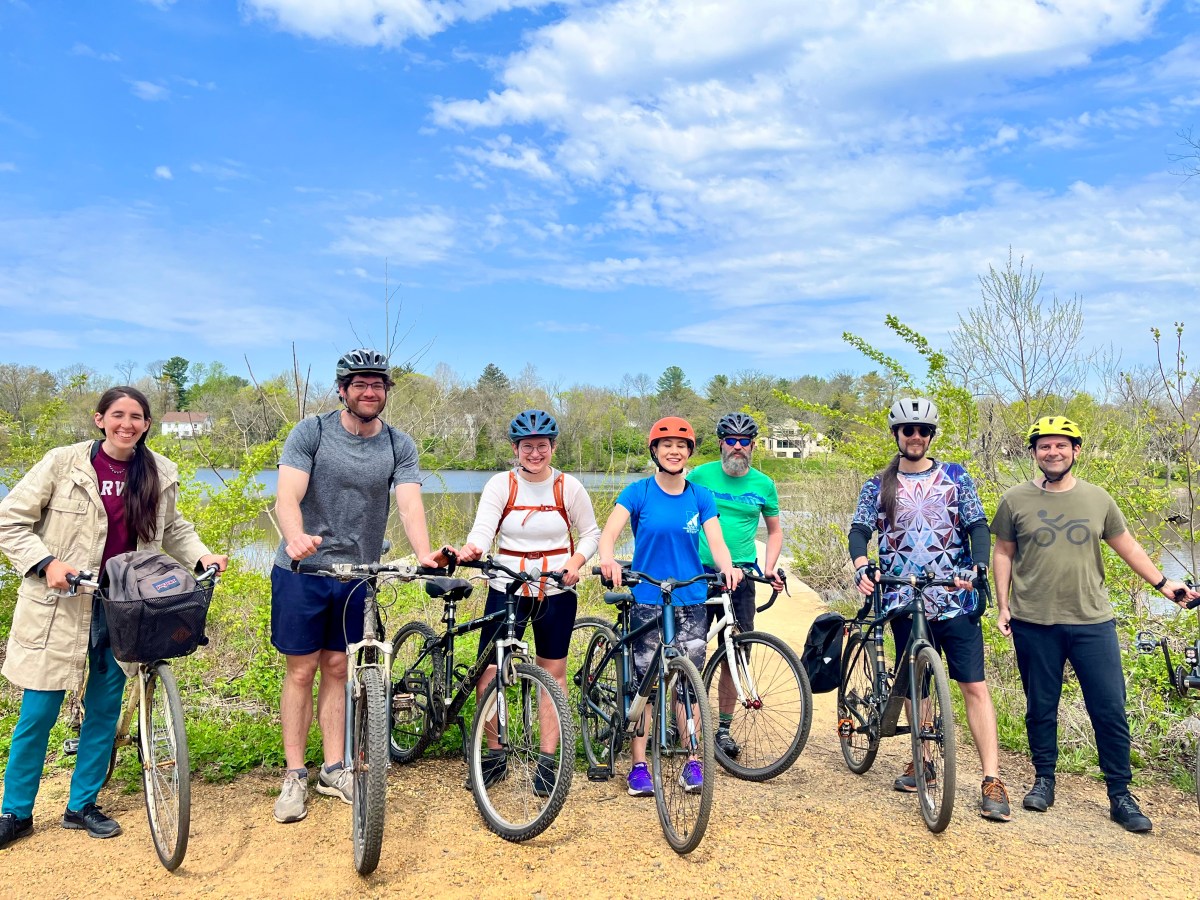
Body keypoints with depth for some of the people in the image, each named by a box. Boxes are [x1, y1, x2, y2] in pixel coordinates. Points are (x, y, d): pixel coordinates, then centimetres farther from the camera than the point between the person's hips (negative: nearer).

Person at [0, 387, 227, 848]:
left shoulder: (160, 473, 0)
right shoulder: (64, 462, -9)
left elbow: (172, 528, 13)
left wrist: (201, 555, -4)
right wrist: (45, 562, -17)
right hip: (60, 605, -3)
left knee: (105, 709, 12)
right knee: (39, 713, 6)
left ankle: (81, 805, 29)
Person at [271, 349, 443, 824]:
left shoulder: (399, 446, -2)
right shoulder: (311, 432, -9)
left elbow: (410, 503, -15)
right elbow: (287, 497, -20)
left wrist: (425, 555, -34)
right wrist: (296, 537, -42)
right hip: (302, 571, -2)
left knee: (336, 669, 13)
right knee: (302, 671, 5)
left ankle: (334, 770, 25)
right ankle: (295, 776, 18)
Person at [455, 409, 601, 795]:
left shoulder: (568, 487, -1)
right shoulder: (500, 485, -3)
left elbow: (591, 533, 8)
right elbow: (483, 529, -13)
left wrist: (576, 562, -11)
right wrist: (471, 549, -36)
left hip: (555, 593, 0)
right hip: (506, 590, 0)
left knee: (553, 673, 8)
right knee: (487, 675, -2)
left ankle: (548, 759, 22)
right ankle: (495, 754, 20)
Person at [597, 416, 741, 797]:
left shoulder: (701, 497, 4)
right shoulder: (638, 493, -4)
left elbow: (716, 542, -6)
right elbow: (608, 533, -16)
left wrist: (728, 567, -27)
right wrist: (607, 559, -37)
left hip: (691, 600, 2)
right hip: (647, 600, -2)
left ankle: (692, 762, 17)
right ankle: (639, 764, 12)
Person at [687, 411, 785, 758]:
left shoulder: (763, 485, 7)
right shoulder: (699, 475, 1)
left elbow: (774, 531, 18)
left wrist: (769, 568, 4)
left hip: (740, 577, 2)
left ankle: (723, 729, 20)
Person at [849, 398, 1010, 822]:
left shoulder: (956, 477, 5)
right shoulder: (879, 486, 7)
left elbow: (979, 527, -1)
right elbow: (859, 530, -2)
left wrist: (976, 569, -20)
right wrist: (860, 566, -22)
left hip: (955, 599, -1)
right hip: (904, 601, 2)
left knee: (974, 686, -5)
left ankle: (992, 781, -1)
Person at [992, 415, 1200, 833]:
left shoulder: (1097, 498, 5)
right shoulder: (1016, 500, 0)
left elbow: (1126, 546, 15)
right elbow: (1003, 553, 5)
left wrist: (1163, 583, 13)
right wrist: (1002, 605, 1)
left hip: (1093, 622, 1)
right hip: (1034, 624, -1)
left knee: (1110, 710, 2)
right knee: (1041, 708, 10)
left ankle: (1120, 795, 16)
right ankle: (1044, 779, 27)